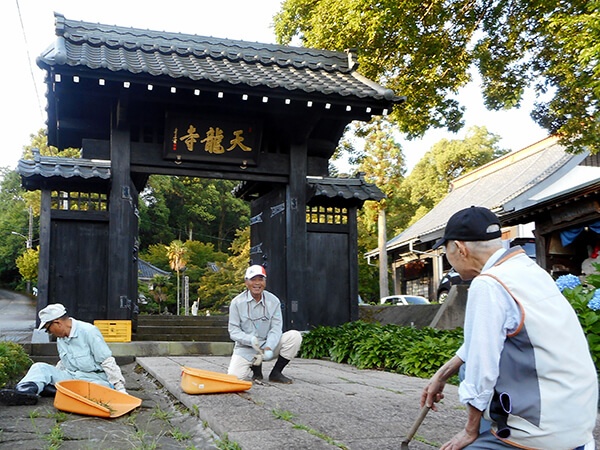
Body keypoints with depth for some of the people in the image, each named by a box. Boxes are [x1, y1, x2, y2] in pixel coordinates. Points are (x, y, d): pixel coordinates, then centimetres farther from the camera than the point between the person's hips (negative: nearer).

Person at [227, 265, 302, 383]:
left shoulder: (274, 301, -1)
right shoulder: (237, 302, -5)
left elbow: (276, 328, -7)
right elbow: (233, 331, -8)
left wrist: (269, 347, -26)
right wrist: (251, 340, -28)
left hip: (269, 344, 2)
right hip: (245, 349, -2)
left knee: (294, 336, -21)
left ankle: (276, 373, -7)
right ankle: (255, 365, 12)